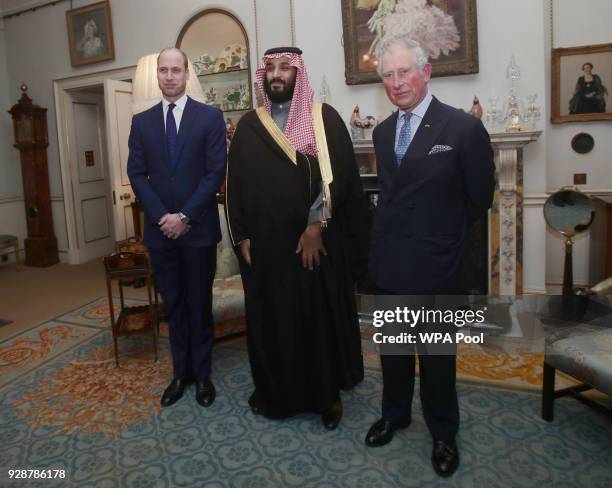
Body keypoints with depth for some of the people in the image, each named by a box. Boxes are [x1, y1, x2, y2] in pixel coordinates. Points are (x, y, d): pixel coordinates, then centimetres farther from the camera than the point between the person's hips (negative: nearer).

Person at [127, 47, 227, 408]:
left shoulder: (210, 117, -2)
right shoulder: (142, 121, 8)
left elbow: (216, 172, -8)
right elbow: (137, 174, 4)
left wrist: (184, 216, -13)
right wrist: (162, 217, -10)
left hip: (198, 228, -3)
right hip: (160, 229, 3)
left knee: (200, 304, 8)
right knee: (173, 305, 11)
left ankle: (202, 374, 22)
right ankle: (181, 372, 24)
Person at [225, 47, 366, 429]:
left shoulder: (325, 118, 0)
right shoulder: (249, 125, 9)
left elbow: (338, 175, -9)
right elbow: (236, 183, 8)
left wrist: (317, 226, -16)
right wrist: (241, 236, 1)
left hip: (318, 241, -2)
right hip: (266, 243, 3)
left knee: (322, 315, 7)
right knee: (270, 318, 11)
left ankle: (328, 392, 25)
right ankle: (274, 389, 31)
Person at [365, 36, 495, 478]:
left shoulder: (464, 128, -11)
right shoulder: (383, 132, 7)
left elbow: (481, 198, -4)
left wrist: (443, 235, 6)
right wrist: (404, 228, 8)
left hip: (435, 267, -5)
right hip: (389, 263, 5)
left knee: (438, 357, 11)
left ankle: (444, 434, 32)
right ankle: (395, 414, 40)